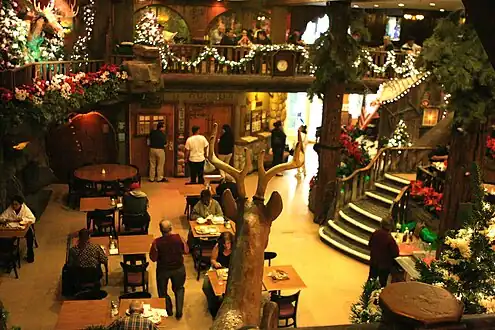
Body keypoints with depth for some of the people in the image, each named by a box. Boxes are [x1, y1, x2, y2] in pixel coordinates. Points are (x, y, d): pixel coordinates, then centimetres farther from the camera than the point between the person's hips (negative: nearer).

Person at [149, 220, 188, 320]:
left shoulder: (157, 242, -25)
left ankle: (168, 311, 39)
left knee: (162, 291, 24)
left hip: (163, 270, -2)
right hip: (178, 269, 2)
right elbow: (186, 251, -7)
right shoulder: (179, 238, -20)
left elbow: (153, 258, -14)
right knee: (179, 289, 26)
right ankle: (179, 312, 24)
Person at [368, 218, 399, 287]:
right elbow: (395, 253, -19)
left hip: (373, 262, 5)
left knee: (371, 279, 22)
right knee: (382, 283, 11)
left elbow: (370, 245, 5)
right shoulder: (390, 239, -27)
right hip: (384, 265, -5)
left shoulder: (375, 233, -10)